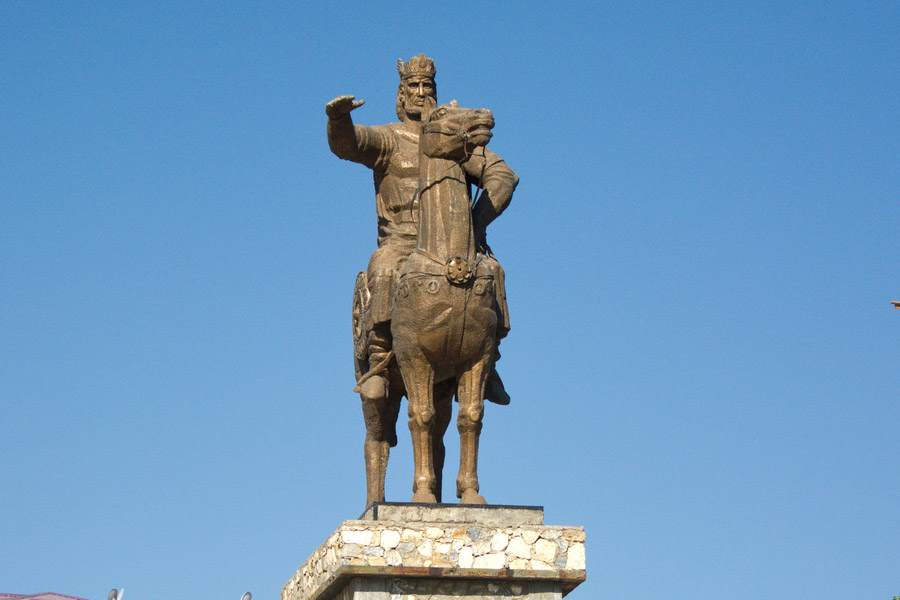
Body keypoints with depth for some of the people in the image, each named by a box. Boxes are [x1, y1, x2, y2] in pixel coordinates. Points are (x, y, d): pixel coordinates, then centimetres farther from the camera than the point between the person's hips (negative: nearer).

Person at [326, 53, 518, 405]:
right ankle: (377, 362, -29)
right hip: (400, 241, -2)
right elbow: (347, 144, -11)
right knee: (384, 272, -34)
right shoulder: (387, 140, 9)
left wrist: (478, 220, -10)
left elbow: (502, 175, 7)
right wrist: (338, 119, -36)